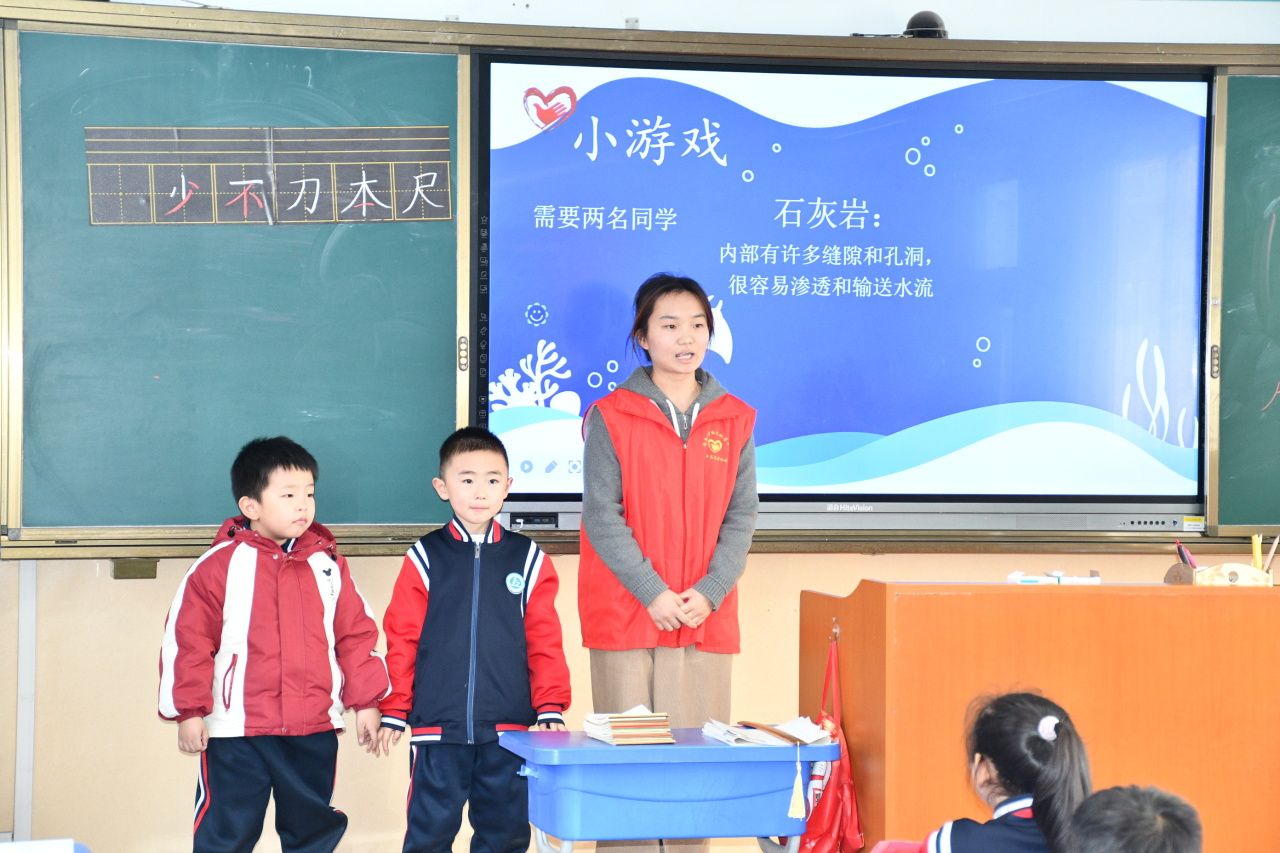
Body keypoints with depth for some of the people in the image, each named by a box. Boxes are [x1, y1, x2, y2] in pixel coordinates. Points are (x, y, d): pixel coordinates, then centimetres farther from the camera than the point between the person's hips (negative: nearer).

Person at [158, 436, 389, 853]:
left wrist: (366, 702, 7)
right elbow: (187, 640, -6)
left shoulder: (327, 563, 5)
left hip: (314, 729, 4)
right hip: (236, 730, -4)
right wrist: (189, 710, -8)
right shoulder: (220, 565, -7)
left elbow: (356, 634, 9)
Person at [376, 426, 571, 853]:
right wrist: (394, 712, 1)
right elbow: (401, 641, 2)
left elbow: (544, 642, 5)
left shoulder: (528, 560, 5)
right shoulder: (424, 558, 2)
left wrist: (551, 707, -2)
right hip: (437, 727, -1)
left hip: (508, 729, 1)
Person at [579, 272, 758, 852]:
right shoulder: (611, 417, 0)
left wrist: (710, 593, -8)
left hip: (708, 618, 2)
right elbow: (601, 514, -6)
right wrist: (653, 593, -13)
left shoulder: (734, 419, 9)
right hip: (626, 615, -2)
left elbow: (741, 516, 5)